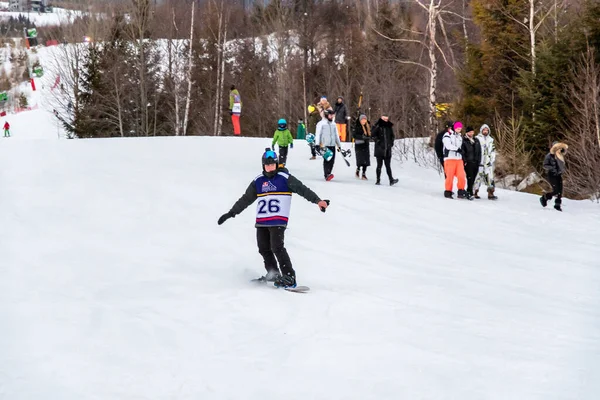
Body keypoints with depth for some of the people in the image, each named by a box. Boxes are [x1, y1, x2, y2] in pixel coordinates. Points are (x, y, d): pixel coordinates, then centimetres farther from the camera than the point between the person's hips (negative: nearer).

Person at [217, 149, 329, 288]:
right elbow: (246, 199, 18)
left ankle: (289, 277, -13)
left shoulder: (285, 178, -3)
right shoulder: (258, 181, 11)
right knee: (264, 248, 8)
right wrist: (231, 213, 17)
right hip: (261, 221, 6)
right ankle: (273, 274, 25)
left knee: (277, 247, -16)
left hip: (278, 220, -6)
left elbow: (302, 189, -10)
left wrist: (318, 200, -22)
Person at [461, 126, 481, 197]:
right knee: (470, 177, -12)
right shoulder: (464, 141, 2)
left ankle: (469, 191, 11)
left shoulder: (476, 141, 17)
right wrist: (464, 161, -10)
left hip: (475, 162, 5)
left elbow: (479, 152, 19)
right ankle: (470, 192, -12)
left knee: (473, 178, 3)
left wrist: (479, 161, 9)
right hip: (468, 162, -5)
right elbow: (462, 152, -3)